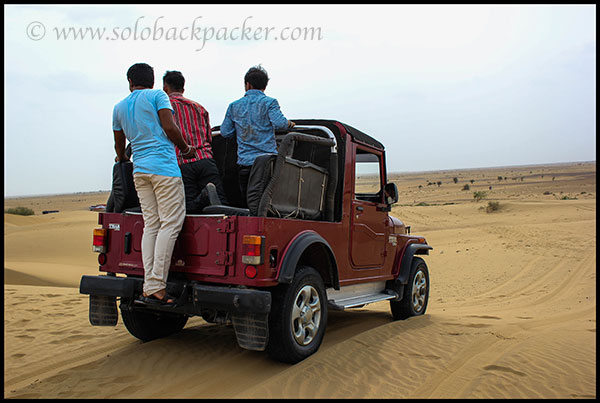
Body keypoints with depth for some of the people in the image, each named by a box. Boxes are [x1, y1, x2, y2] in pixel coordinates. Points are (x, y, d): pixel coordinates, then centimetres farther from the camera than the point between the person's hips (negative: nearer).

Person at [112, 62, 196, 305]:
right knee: (171, 223, -7)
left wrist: (122, 162, 48)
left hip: (139, 170, 6)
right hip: (164, 167, -6)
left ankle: (149, 287, 0)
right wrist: (186, 148, 8)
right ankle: (156, 287, -13)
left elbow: (119, 146, 27)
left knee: (151, 225, 6)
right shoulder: (157, 96, 4)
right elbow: (169, 127, -8)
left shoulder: (119, 107, 20)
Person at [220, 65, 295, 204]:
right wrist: (289, 123, 7)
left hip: (244, 162, 3)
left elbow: (225, 132, 13)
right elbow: (279, 123, -14)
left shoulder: (234, 106, 12)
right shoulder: (270, 102, 1)